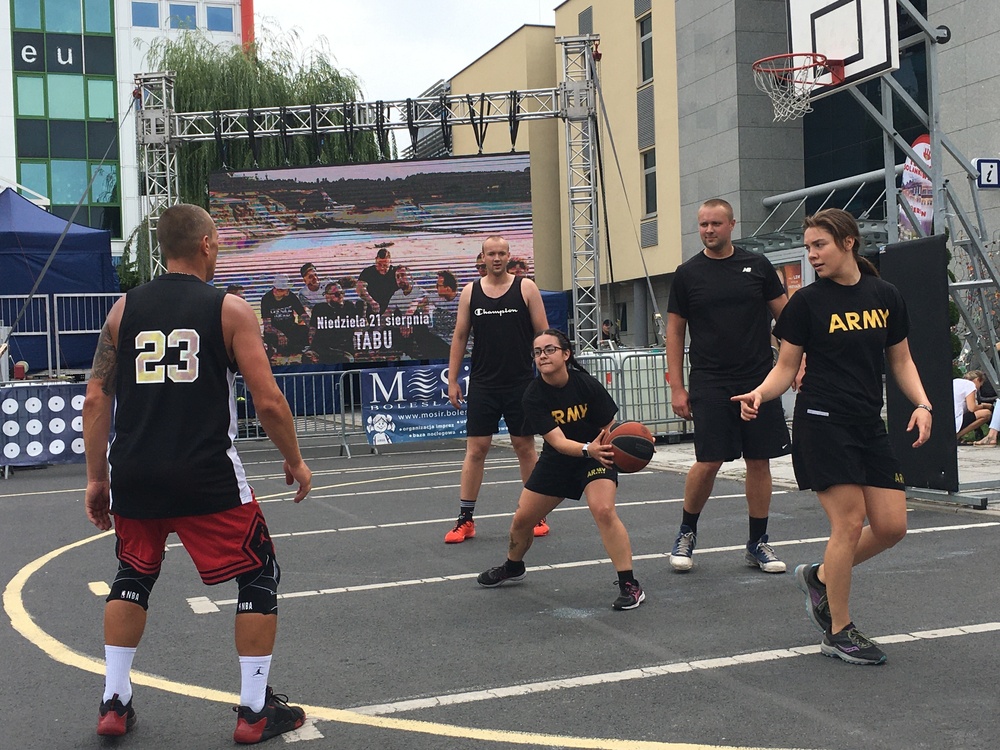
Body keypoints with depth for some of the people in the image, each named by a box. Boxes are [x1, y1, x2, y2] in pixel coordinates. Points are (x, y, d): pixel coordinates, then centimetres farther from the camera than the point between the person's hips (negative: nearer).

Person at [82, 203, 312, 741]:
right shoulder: (229, 308, -2)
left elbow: (95, 400, 7)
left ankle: (114, 704, 26)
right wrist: (295, 461, 8)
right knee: (259, 575, 13)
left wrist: (96, 478, 16)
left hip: (133, 473, 5)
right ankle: (255, 710, 15)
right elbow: (267, 401, -6)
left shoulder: (124, 308, 9)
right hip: (206, 474, -4)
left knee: (133, 576, 27)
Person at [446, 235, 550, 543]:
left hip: (521, 383, -1)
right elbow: (459, 337, 8)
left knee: (525, 446, 7)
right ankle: (465, 520, 8)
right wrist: (452, 380, 3)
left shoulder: (526, 288, -1)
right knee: (475, 449, 1)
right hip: (483, 385, 1)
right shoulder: (470, 292, 4)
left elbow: (543, 334, -1)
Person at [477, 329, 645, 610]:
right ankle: (513, 568, 41)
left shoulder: (586, 384, -22)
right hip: (556, 459, 3)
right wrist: (587, 449, -46)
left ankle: (630, 586, -19)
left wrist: (603, 452, -32)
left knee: (603, 510, -28)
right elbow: (557, 441, -28)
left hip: (597, 454, -3)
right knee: (522, 518, 9)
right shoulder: (533, 395, -20)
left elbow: (609, 427, -11)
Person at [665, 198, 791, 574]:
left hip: (759, 380, 2)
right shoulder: (688, 273, 3)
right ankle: (686, 533, 16)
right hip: (710, 384, -2)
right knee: (708, 462, -6)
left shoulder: (757, 265, 6)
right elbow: (674, 332, 6)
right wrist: (676, 388, 0)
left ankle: (757, 543, 17)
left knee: (759, 461, 4)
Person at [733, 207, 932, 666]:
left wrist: (921, 404, 0)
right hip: (822, 423, -5)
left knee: (892, 526, 1)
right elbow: (786, 367, -1)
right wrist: (759, 394, -20)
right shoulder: (807, 301, -3)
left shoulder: (885, 296, 7)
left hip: (869, 426, 5)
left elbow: (900, 360, 15)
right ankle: (838, 633, 7)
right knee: (849, 522, -7)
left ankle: (820, 577, 26)